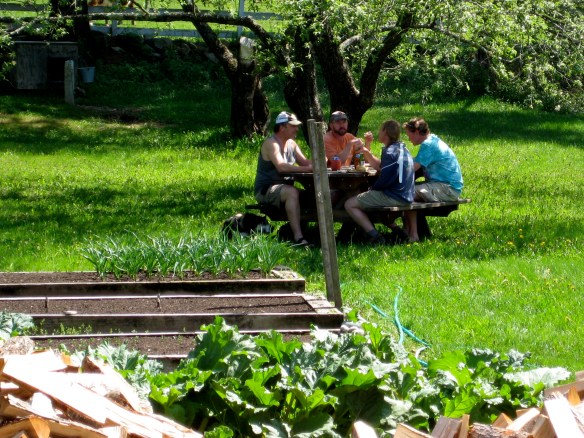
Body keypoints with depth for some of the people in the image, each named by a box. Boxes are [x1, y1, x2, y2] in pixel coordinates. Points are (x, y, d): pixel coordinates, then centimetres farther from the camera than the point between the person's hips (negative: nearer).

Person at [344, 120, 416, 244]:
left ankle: (375, 237, -19)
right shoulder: (402, 149, 15)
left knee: (350, 204, -6)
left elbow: (384, 180, -21)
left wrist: (372, 188, -2)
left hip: (392, 197, -10)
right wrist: (366, 151, 13)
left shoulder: (390, 152, -17)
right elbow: (379, 166, 23)